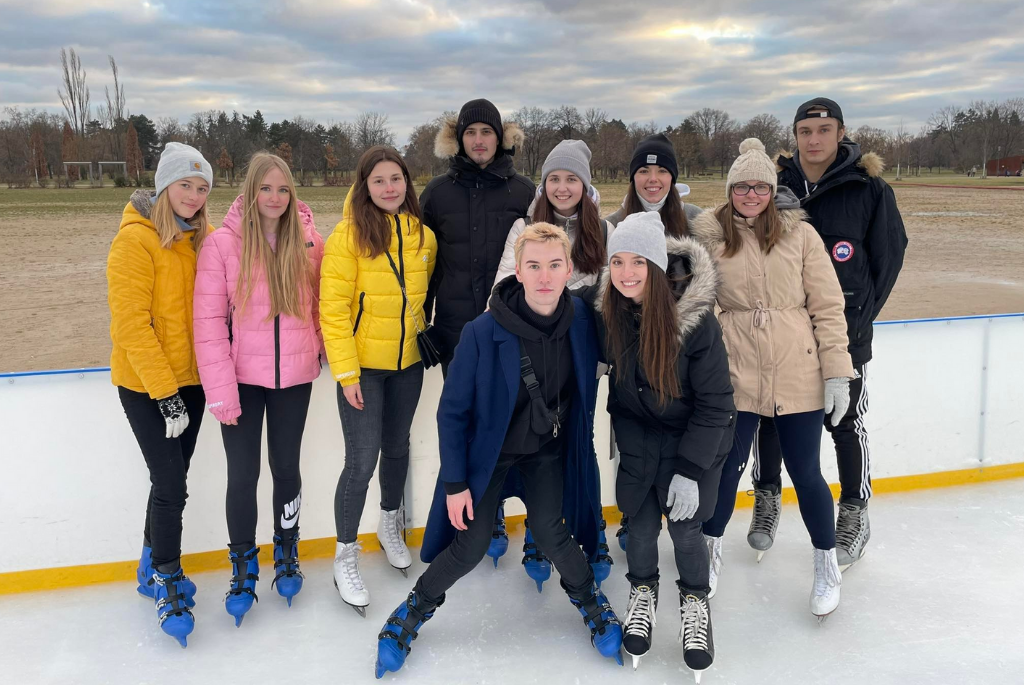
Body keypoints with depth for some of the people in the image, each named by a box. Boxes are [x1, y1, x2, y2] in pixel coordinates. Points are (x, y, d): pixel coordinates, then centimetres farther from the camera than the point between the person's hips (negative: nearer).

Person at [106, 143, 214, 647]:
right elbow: (131, 325, -19)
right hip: (143, 383, -6)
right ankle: (168, 585, 18)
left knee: (171, 477, 16)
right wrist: (164, 392, -19)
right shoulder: (136, 240, -17)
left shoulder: (204, 238, 2)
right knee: (171, 484, -3)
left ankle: (151, 567, 37)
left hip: (190, 378, 6)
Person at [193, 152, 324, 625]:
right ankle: (243, 569, 28)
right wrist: (220, 390, -13)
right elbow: (209, 321, -11)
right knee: (242, 475, 7)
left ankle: (286, 554, 36)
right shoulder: (221, 243, -10)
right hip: (243, 378, -1)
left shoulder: (309, 243, -3)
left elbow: (321, 303, 6)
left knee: (286, 467, 14)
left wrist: (324, 351, -1)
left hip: (294, 376, 2)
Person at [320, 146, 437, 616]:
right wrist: (346, 373, -17)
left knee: (397, 447, 19)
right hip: (362, 365, -5)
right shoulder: (349, 235, -14)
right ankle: (346, 557, 15)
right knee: (361, 461, -5)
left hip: (408, 363, 5)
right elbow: (334, 309, -15)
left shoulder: (423, 235, 1)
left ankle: (390, 525, 44)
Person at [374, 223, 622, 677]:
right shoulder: (483, 332, -28)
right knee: (471, 544, -4)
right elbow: (453, 411, -17)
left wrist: (580, 446, 8)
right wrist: (454, 483, -15)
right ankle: (413, 612, 22)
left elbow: (585, 391, 2)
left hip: (549, 448, 2)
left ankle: (586, 595, 22)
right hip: (489, 447, -2)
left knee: (549, 531, -9)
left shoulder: (581, 322, -17)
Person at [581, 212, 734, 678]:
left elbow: (715, 402, -19)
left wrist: (690, 470, -19)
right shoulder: (603, 308, -17)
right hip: (638, 433, 3)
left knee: (684, 526, 1)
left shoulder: (696, 317, -27)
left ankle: (695, 602, 31)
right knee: (640, 521, 5)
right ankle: (643, 593, 36)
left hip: (696, 434, -2)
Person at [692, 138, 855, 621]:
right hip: (736, 376, 1)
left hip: (798, 376, 0)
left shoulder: (800, 234, -1)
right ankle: (711, 549, 35)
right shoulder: (709, 238, 0)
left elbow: (827, 307, -1)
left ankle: (826, 563, 32)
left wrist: (838, 373, -5)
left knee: (805, 473, 8)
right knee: (725, 468, 8)